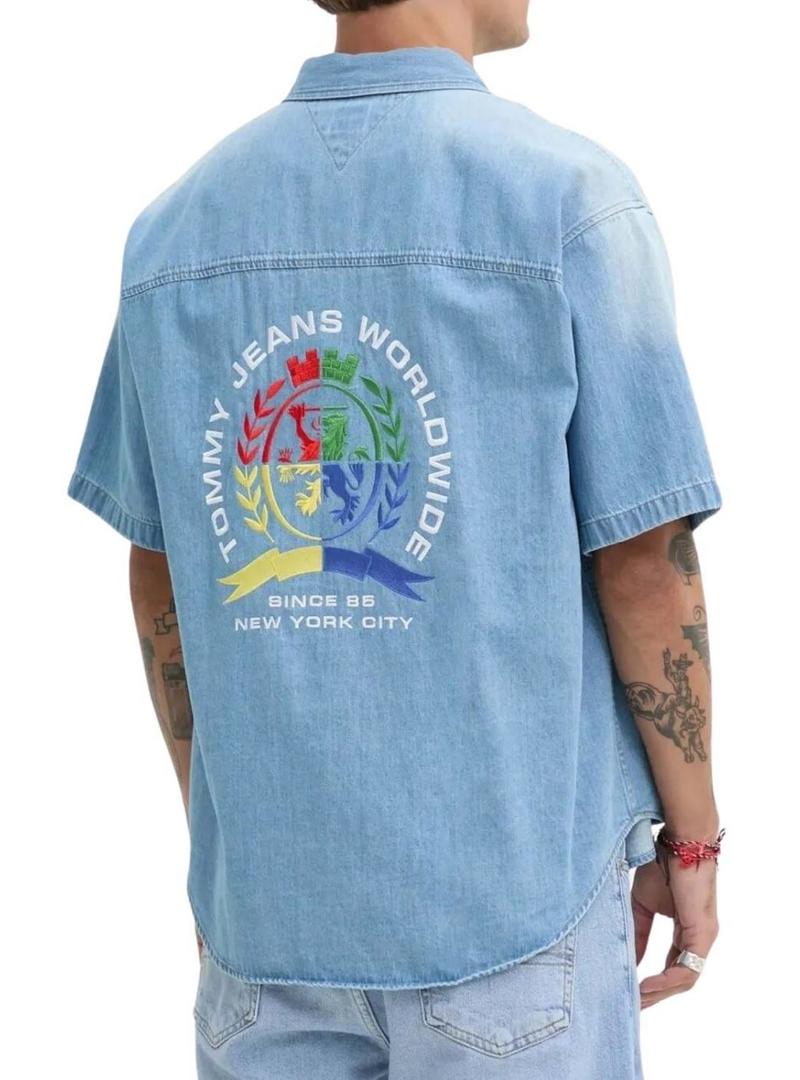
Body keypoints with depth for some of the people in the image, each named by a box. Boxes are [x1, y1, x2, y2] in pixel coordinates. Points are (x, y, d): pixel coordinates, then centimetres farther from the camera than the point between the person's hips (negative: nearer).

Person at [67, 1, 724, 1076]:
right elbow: (644, 565, -11)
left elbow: (160, 581, 8)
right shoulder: (570, 194, -11)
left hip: (265, 886, 4)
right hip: (513, 883, -4)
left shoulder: (174, 224, 3)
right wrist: (692, 838, 1)